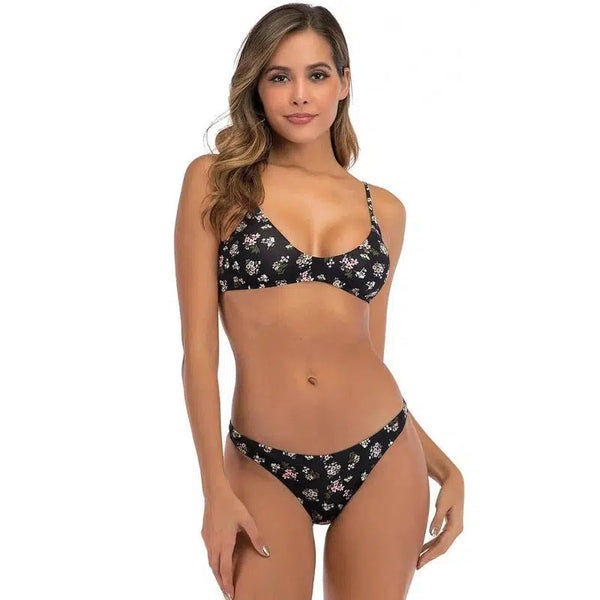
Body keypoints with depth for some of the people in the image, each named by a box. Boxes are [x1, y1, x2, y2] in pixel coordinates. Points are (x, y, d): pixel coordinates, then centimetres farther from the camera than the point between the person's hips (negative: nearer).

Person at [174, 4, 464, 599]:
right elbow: (198, 347, -5)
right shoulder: (215, 180, -1)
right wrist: (216, 490, -9)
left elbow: (370, 353, 12)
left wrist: (445, 467, 7)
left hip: (381, 460, 2)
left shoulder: (384, 209, 6)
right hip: (265, 469, -2)